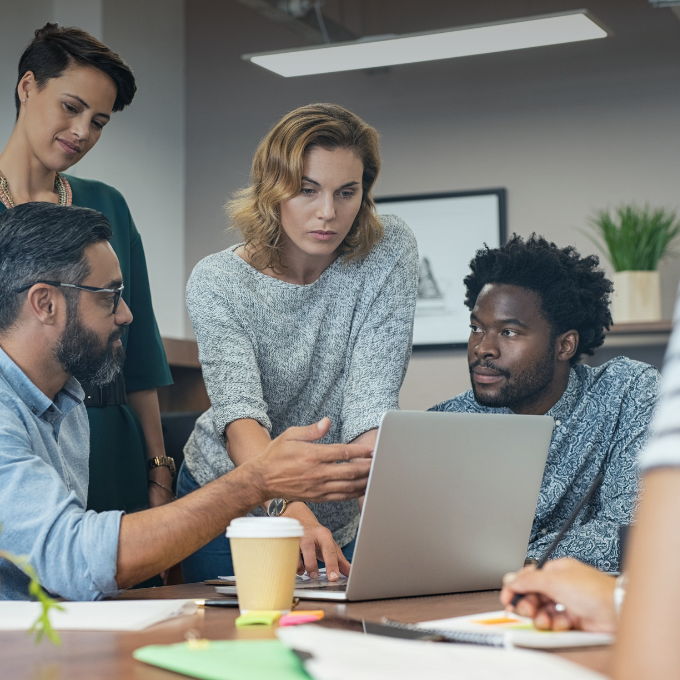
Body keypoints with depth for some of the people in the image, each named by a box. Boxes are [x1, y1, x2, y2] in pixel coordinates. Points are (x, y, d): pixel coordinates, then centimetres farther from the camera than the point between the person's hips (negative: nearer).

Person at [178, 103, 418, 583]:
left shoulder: (389, 253, -16)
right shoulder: (217, 283, -20)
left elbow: (372, 400, -23)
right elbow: (240, 412, -34)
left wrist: (377, 508, -39)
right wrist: (289, 507, -52)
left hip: (337, 517, 2)